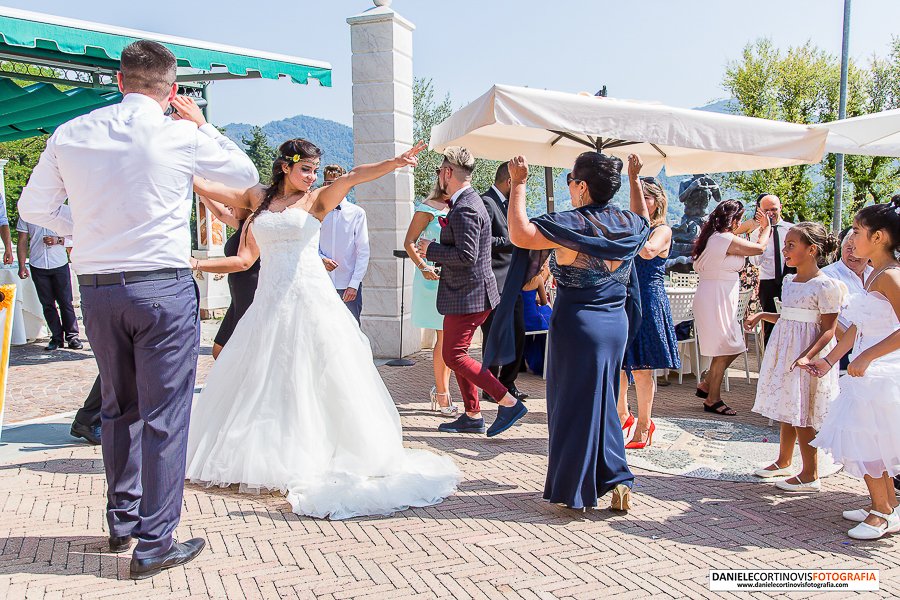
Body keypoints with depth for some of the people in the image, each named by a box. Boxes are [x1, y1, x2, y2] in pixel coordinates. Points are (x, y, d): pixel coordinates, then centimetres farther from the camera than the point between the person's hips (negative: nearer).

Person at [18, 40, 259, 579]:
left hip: (96, 289, 5)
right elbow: (247, 175, 9)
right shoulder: (181, 135, -7)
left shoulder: (70, 135, 4)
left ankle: (122, 524, 33)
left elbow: (34, 208, 14)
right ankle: (154, 545, 8)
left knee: (120, 409, 19)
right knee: (164, 416, 2)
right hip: (164, 287, -4)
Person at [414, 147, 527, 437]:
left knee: (454, 356, -6)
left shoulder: (465, 209, -19)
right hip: (467, 293, 10)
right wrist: (433, 253, 13)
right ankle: (472, 416, 22)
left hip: (468, 295, -10)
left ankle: (509, 403, -3)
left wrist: (430, 249, -15)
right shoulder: (468, 202, 13)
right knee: (456, 354, 15)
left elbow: (467, 256, -26)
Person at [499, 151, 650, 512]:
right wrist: (635, 180, 34)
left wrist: (519, 183, -16)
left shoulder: (572, 224, -18)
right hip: (617, 324, 6)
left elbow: (519, 234, -26)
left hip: (577, 324, -6)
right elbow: (645, 222, 27)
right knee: (603, 403, 19)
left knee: (572, 404, 6)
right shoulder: (628, 224, 3)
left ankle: (575, 491, 15)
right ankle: (616, 480, 19)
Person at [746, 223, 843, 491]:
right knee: (786, 411, 17)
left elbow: (829, 329, -16)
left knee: (801, 415, -3)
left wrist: (808, 356, -26)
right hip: (784, 350, 8)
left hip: (806, 353, -8)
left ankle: (810, 475, 9)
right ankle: (783, 462, 30)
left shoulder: (826, 285, -14)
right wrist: (762, 315, 11)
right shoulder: (789, 281, 11)